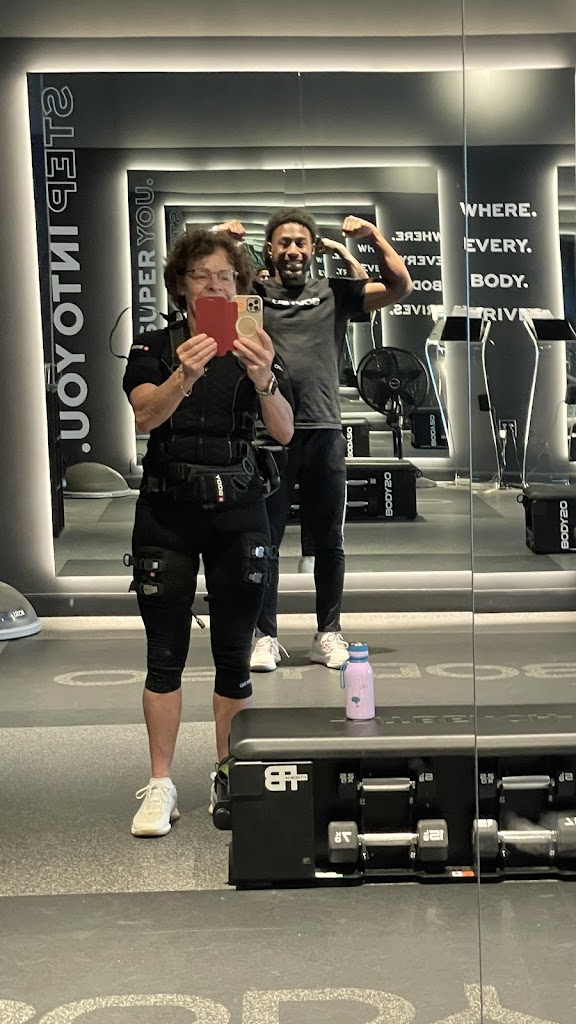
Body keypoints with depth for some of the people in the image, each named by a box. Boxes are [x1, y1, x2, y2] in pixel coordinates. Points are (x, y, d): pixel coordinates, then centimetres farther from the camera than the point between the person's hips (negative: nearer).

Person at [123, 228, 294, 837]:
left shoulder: (257, 350, 6)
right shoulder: (154, 348, 4)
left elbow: (284, 433, -9)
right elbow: (145, 416, -16)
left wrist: (264, 381, -29)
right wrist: (185, 376, -35)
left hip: (238, 509, 1)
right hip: (167, 509, -1)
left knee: (234, 652, 5)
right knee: (165, 653, 0)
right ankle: (160, 786, 8)